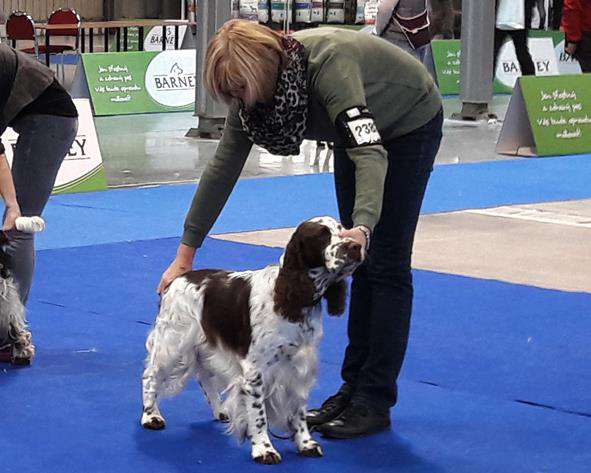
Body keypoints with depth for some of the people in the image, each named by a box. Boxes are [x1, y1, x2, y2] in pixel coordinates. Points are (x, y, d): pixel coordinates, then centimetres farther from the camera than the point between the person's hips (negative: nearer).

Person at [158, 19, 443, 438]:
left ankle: (375, 402, -4)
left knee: (385, 261, -8)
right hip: (359, 130, 7)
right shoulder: (253, 86, -19)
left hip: (410, 127, -7)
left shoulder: (328, 64, -41)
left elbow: (370, 153, -48)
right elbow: (223, 166, -14)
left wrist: (363, 225, -65)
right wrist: (186, 253, -14)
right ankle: (354, 387, 16)